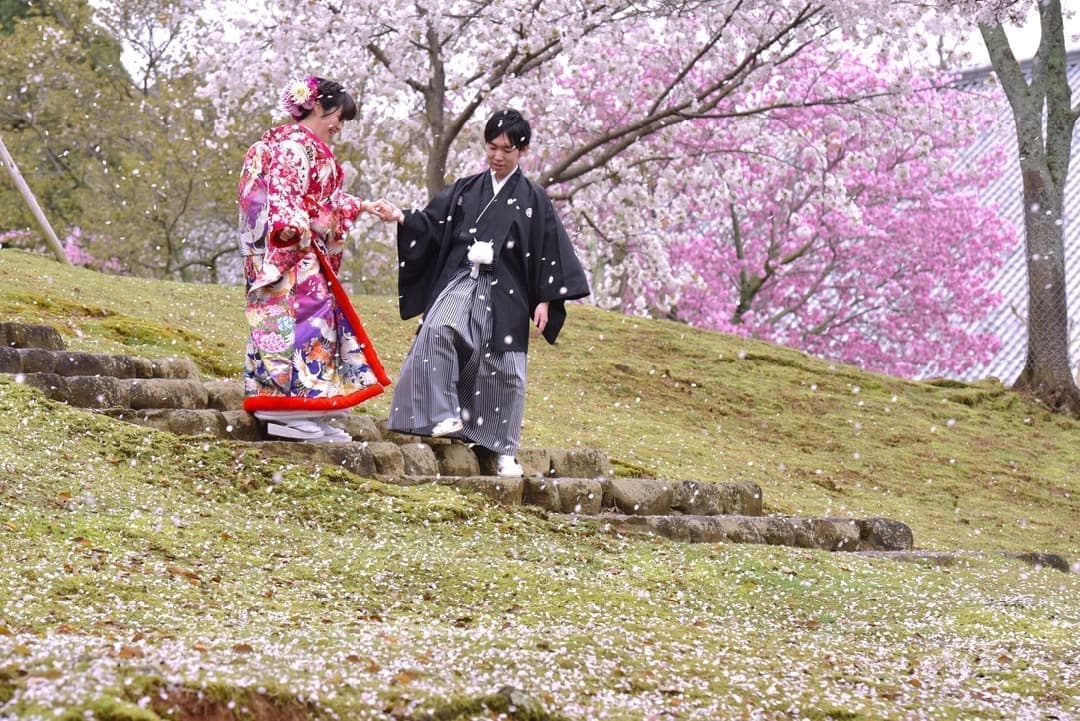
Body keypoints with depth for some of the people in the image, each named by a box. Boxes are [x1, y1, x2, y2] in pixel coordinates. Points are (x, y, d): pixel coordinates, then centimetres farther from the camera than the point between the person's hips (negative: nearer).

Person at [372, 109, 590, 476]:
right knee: (438, 332, -28)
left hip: (504, 292, -1)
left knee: (501, 369, 2)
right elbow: (432, 223, 6)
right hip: (461, 281, 1)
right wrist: (401, 218, -13)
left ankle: (503, 451, 13)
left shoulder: (533, 199, 4)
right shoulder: (466, 189, 11)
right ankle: (446, 416, -21)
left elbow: (550, 250, 3)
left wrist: (545, 300, -3)